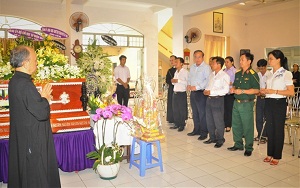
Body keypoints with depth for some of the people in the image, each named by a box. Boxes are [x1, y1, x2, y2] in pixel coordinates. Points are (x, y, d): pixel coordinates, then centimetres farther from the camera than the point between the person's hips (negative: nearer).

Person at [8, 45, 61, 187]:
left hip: (20, 136, 10)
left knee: (21, 172, 25)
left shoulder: (14, 81, 5)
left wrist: (42, 97, 2)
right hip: (32, 139, -10)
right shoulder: (25, 85, -26)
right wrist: (45, 97, -9)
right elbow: (42, 113, -25)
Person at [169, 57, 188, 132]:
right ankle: (176, 124, 21)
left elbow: (187, 82, -19)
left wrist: (178, 81, -19)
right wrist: (173, 81, 2)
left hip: (182, 93, -7)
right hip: (175, 93, 7)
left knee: (182, 110, 1)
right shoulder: (176, 72, 16)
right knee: (175, 110, 11)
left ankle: (182, 125, 12)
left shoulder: (185, 72, -8)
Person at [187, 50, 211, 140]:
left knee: (202, 113, -3)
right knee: (195, 113, 15)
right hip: (193, 92, 7)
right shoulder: (192, 67, 14)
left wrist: (197, 87, -21)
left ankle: (204, 133, 8)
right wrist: (189, 84, 3)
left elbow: (208, 80, -20)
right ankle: (196, 130, 27)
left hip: (201, 93, -7)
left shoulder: (206, 67, -10)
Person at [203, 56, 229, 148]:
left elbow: (225, 90, -19)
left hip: (218, 100, -7)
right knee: (209, 121, 14)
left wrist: (211, 92, -19)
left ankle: (220, 140, 18)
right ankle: (212, 138, 29)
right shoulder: (212, 74, 14)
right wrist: (206, 90, -3)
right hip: (209, 99, 8)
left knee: (218, 122, 2)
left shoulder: (224, 76, -10)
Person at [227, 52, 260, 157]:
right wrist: (233, 89, 1)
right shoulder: (238, 73, 12)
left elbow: (256, 90, -17)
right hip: (236, 102, 7)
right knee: (235, 125, 13)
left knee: (247, 127, 1)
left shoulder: (253, 74, -10)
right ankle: (238, 144, 28)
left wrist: (242, 91, -21)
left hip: (247, 103, -7)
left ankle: (248, 148, 14)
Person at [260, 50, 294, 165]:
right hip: (268, 103, 6)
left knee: (278, 129, 3)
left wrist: (275, 91, -19)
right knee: (269, 128, 10)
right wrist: (264, 91, 1)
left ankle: (276, 156, 15)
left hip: (279, 103, -6)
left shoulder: (286, 73, -8)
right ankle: (270, 154, 22)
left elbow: (291, 92, -14)